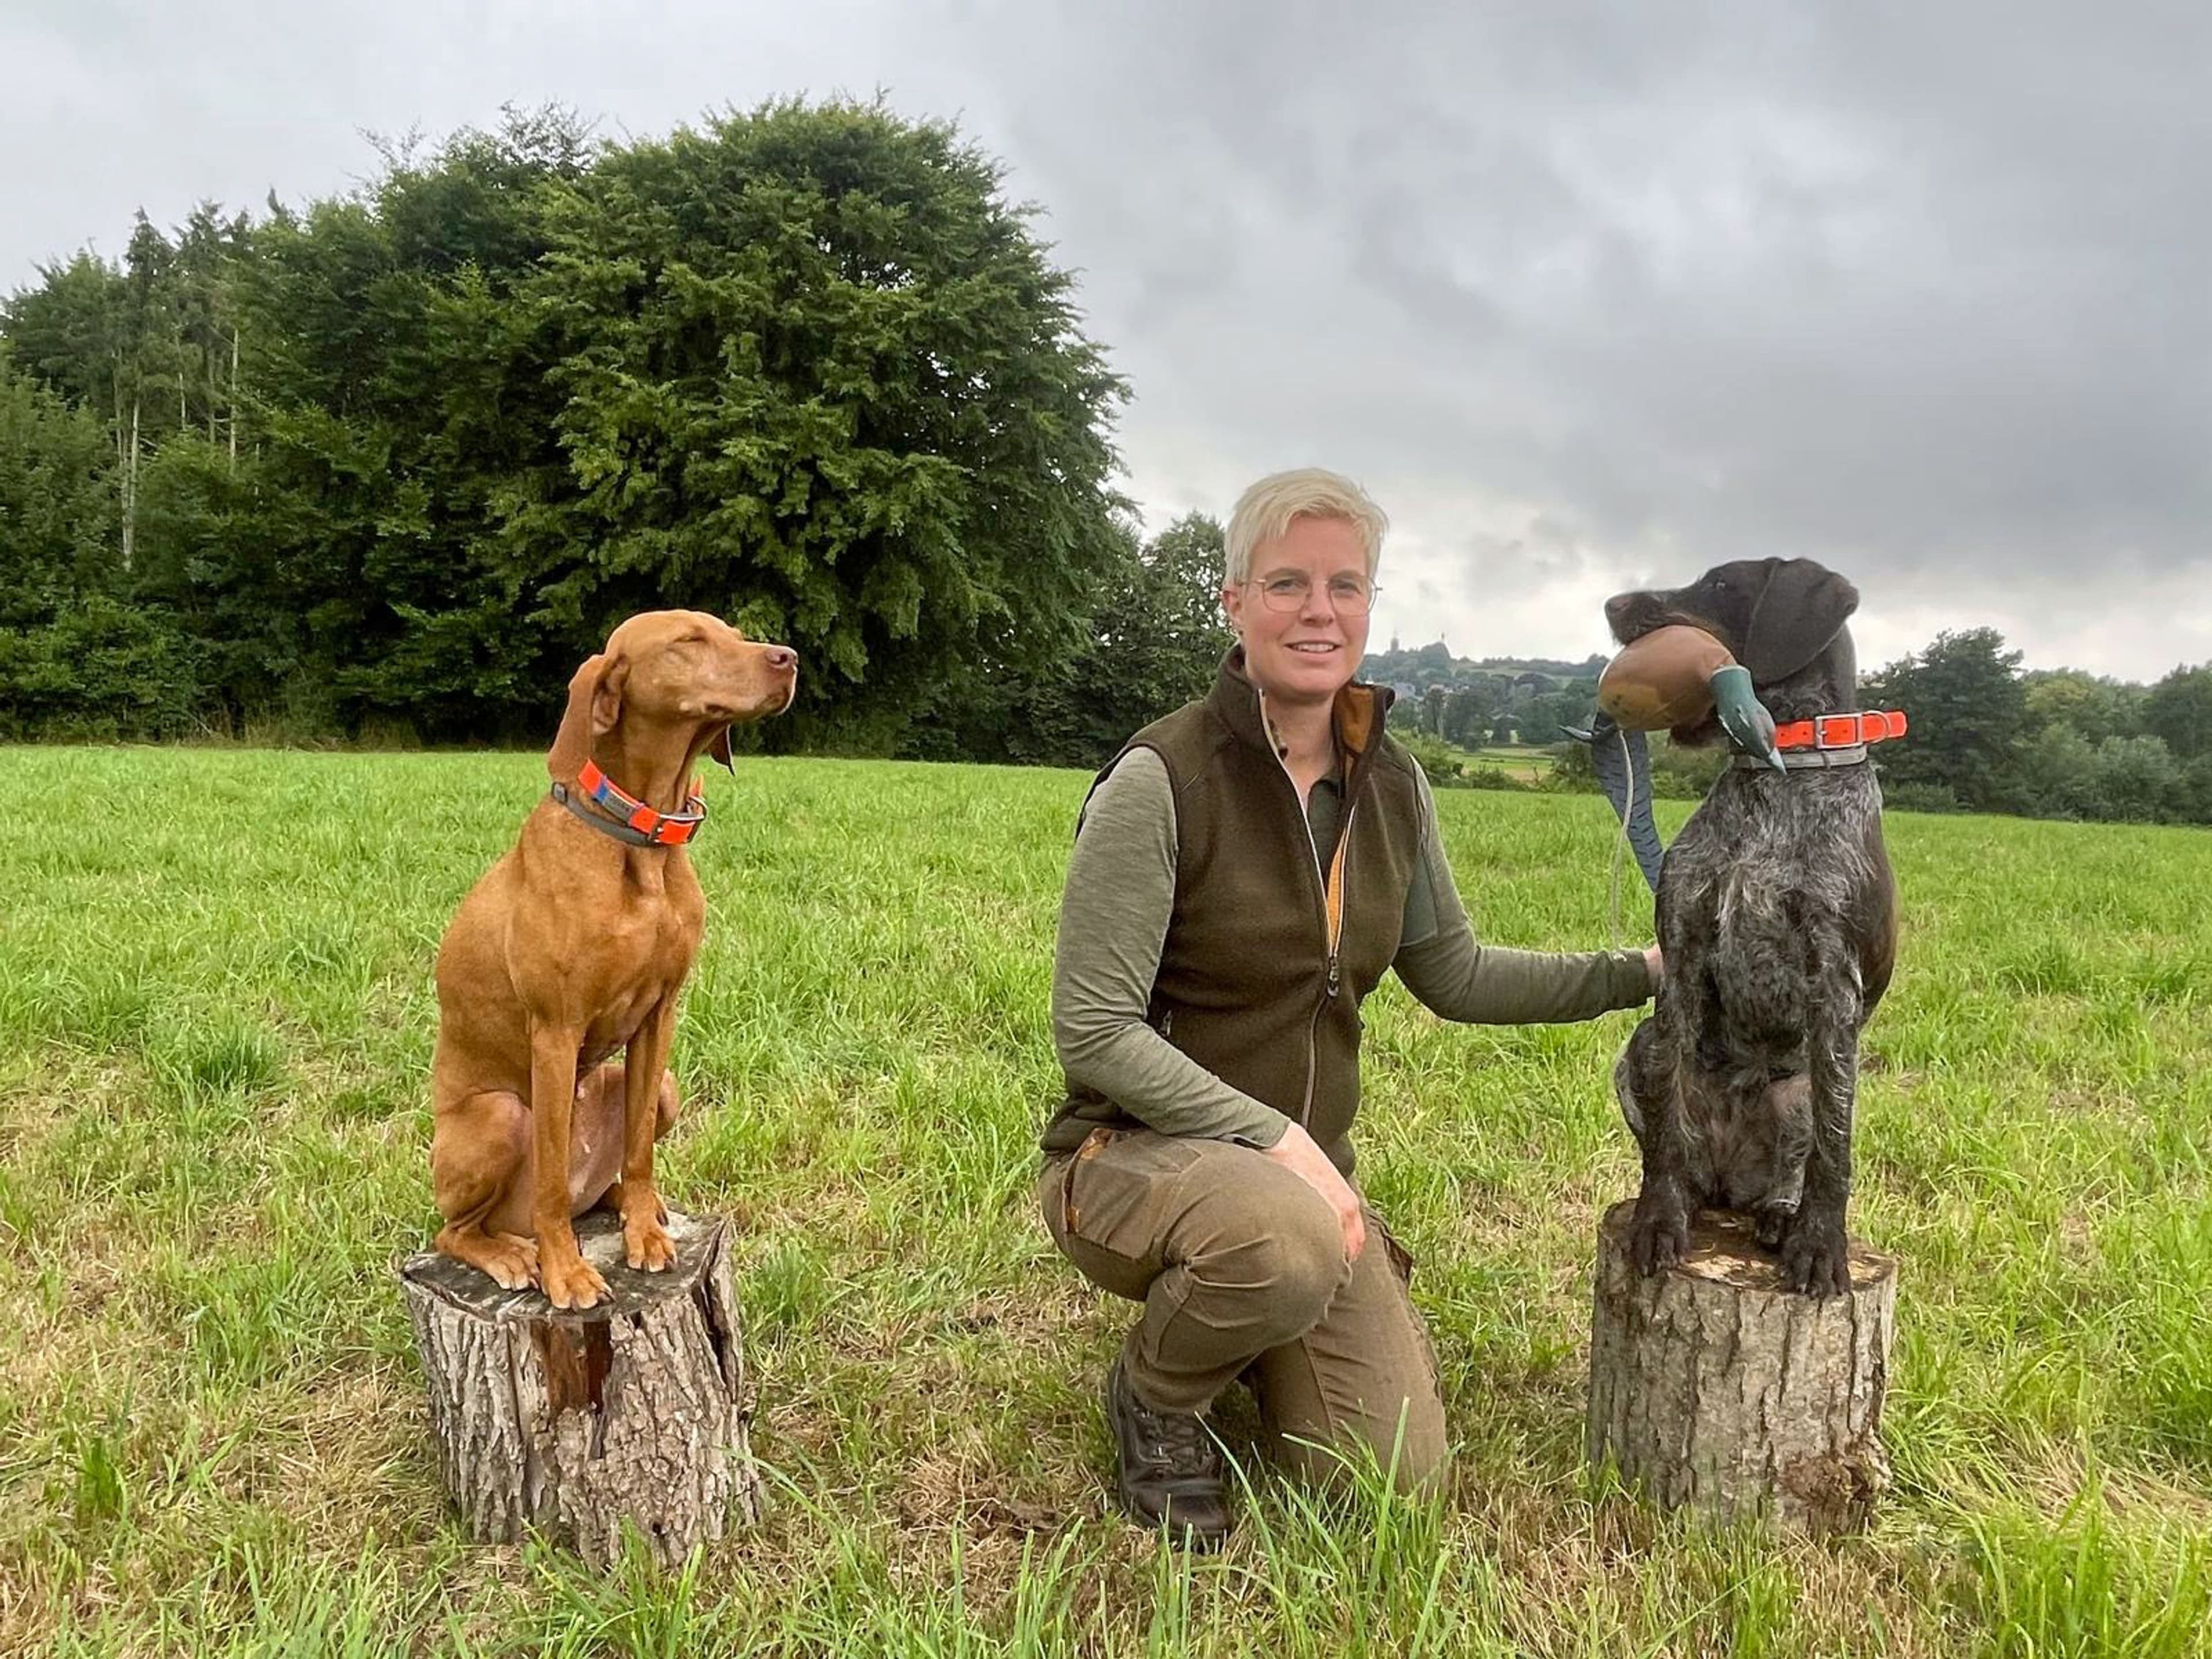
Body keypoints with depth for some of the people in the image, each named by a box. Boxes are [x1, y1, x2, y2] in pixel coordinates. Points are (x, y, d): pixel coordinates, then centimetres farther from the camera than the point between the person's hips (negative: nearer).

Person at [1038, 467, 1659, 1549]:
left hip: (1303, 1167, 6)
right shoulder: (1160, 779, -19)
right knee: (1288, 1236, -38)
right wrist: (1274, 1140, -24)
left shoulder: (1389, 783, 0)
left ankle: (1247, 1326, 26)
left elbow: (1451, 974, 12)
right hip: (1134, 1154, -5)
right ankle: (1151, 1400, -3)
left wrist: (1642, 973, 4)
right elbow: (1092, 1034, -19)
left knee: (1395, 1474, -5)